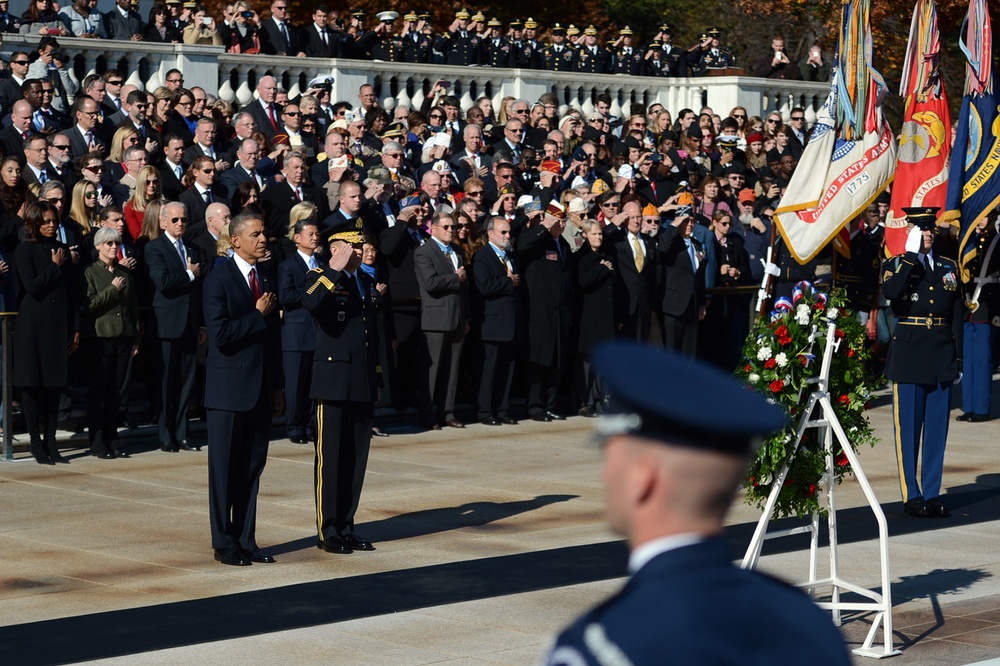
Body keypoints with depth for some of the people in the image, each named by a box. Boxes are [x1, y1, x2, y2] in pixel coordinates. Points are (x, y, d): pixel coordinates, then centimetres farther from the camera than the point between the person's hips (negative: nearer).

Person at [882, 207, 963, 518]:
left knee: (937, 428, 6)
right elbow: (891, 292, -22)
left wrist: (958, 356, 7)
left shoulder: (949, 267, 12)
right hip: (908, 353, -4)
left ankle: (932, 494, 13)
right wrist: (911, 254, -17)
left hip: (941, 355, 4)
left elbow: (957, 315, 13)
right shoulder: (896, 265, 1)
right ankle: (912, 496, 8)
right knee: (908, 428, 0)